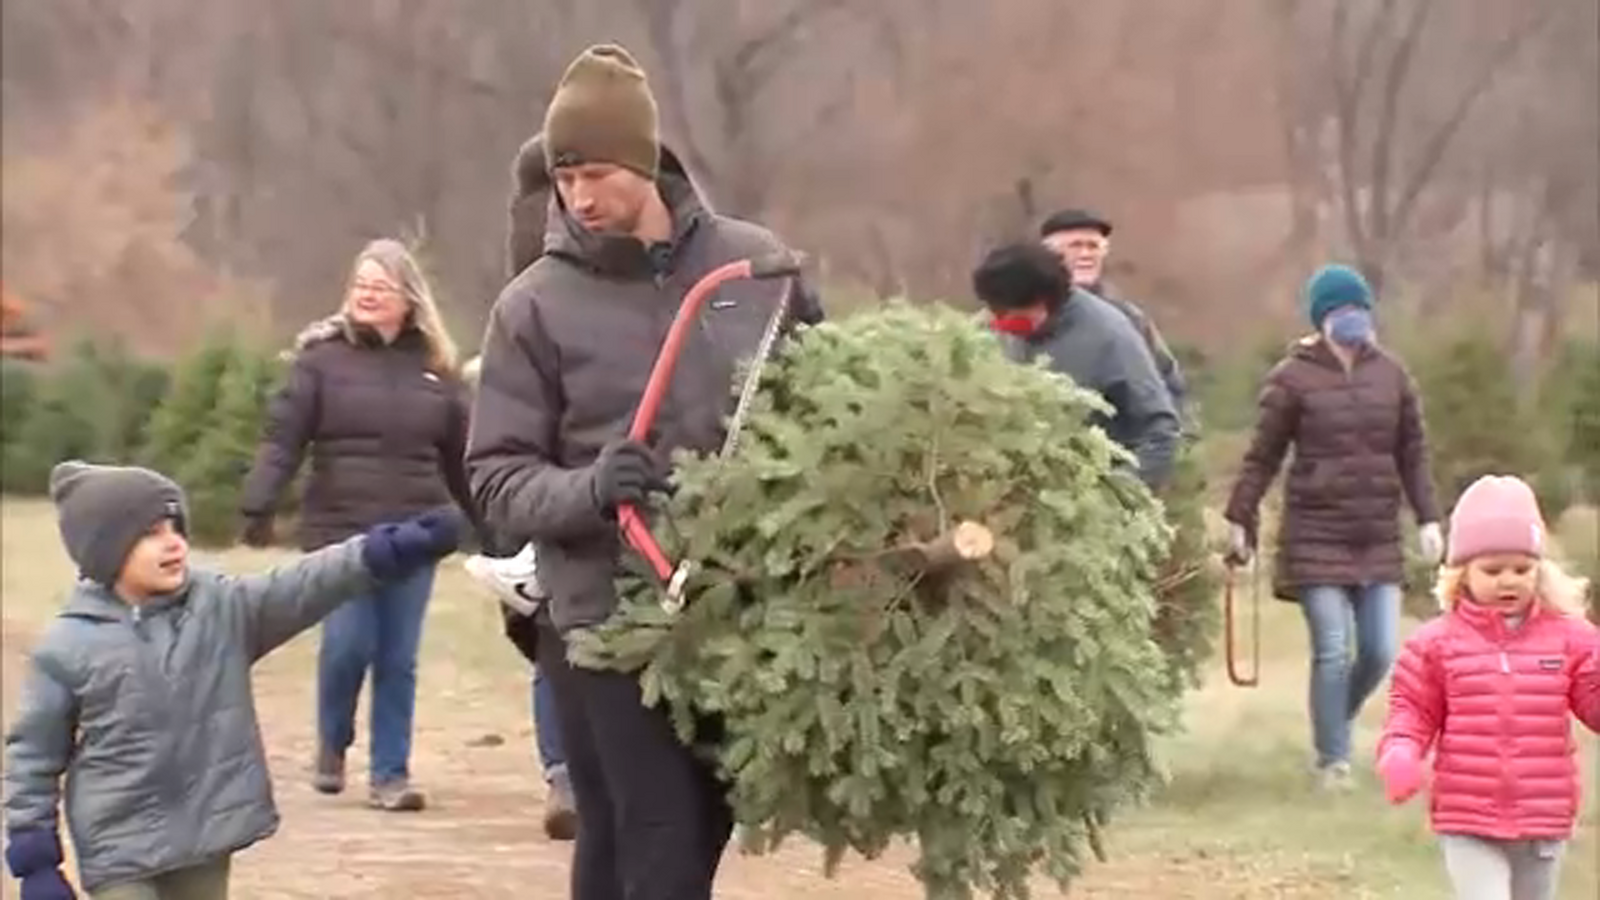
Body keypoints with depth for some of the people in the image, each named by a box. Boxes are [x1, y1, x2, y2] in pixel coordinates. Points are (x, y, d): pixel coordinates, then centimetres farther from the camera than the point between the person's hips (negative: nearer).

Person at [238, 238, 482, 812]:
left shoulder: (435, 367, 7)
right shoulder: (324, 357, -1)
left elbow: (460, 458, 13)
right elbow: (282, 438, -6)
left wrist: (488, 527, 16)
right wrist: (258, 506, -17)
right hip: (340, 531, -2)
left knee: (398, 658, 3)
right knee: (348, 644, -8)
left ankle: (390, 774, 13)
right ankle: (332, 744, 20)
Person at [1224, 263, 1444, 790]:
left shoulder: (1392, 375, 7)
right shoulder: (1293, 378, -3)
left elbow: (1413, 454, 11)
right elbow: (1262, 457, 0)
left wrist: (1428, 519, 5)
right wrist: (1239, 520, 0)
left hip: (1379, 539, 4)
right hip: (1316, 538, -4)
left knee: (1380, 652, 1)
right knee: (1332, 652, -5)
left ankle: (1338, 720, 30)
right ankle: (1332, 759, 9)